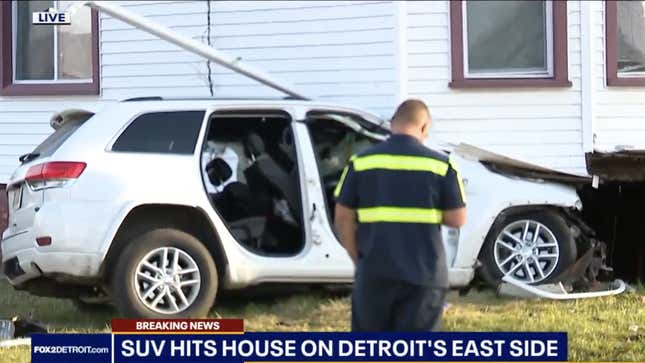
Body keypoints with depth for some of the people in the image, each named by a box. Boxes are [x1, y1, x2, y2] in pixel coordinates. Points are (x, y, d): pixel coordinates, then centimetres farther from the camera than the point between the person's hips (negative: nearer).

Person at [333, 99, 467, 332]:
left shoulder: (362, 162, 2)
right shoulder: (440, 165, -2)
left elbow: (343, 219, 3)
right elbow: (457, 219, 0)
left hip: (374, 271, 2)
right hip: (423, 272, -2)